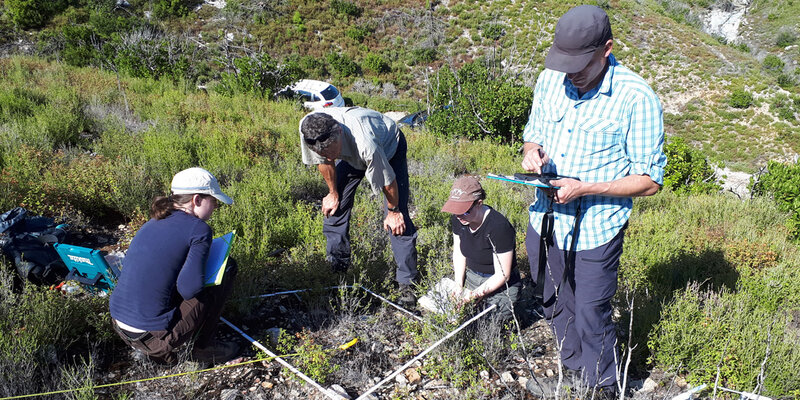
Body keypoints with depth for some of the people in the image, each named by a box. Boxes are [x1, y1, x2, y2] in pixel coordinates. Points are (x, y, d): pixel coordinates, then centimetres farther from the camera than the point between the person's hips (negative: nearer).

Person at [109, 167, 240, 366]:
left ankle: (159, 349, 19)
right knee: (227, 268, 4)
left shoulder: (152, 223, 11)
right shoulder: (199, 229, -11)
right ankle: (205, 347, 11)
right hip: (153, 336, -8)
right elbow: (189, 288, -22)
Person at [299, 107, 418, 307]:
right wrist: (333, 193, 2)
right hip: (350, 154, 5)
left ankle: (406, 284, 0)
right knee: (334, 209, 2)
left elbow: (388, 180, -29)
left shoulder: (365, 143, -47)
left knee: (398, 219, -13)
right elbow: (324, 160, -9)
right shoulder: (308, 129, -32)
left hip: (389, 146, -5)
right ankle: (337, 272, 19)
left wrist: (393, 211, -13)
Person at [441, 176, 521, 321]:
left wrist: (474, 295, -25)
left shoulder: (499, 227, -27)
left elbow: (502, 275, -21)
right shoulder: (458, 220, -7)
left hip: (499, 286, -5)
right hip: (471, 277, 5)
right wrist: (459, 286, -5)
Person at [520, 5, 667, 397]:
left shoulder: (636, 97, -18)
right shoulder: (549, 80, -2)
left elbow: (649, 180, -13)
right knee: (557, 306, 23)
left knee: (591, 317, 10)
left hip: (593, 233, -5)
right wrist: (532, 151, -12)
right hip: (544, 222, 6)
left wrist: (583, 188, -24)